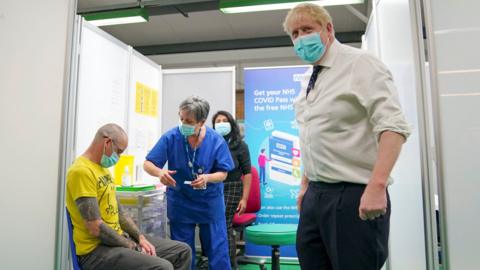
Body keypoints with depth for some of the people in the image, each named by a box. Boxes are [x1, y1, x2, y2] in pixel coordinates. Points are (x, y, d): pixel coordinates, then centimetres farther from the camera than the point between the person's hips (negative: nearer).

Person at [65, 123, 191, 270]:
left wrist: (140, 237, 3)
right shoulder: (81, 171, -18)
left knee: (183, 251, 8)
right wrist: (133, 247, -13)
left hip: (119, 239, 9)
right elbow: (96, 228, -23)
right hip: (96, 248, -9)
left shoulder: (103, 168, 13)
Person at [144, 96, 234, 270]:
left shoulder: (217, 141, -15)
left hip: (210, 201, 0)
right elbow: (148, 164, -12)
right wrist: (160, 172, -35)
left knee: (217, 249, 7)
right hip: (180, 202, 1)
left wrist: (207, 178, -29)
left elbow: (222, 173, -7)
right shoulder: (170, 137, -16)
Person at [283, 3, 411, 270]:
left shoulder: (359, 64, -8)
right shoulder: (309, 81, 14)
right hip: (316, 194, 8)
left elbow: (393, 126, -18)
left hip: (354, 195, -7)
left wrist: (377, 185, -27)